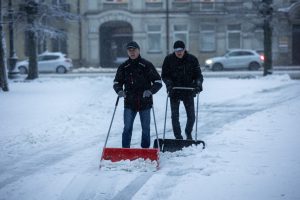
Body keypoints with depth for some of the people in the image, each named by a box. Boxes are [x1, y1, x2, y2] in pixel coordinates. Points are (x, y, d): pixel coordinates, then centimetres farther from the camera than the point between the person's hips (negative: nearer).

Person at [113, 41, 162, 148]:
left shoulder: (147, 65, -2)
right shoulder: (123, 67, 5)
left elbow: (158, 82, -1)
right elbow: (117, 82, 14)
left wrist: (150, 91, -19)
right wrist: (119, 90, -8)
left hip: (145, 102, -1)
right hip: (129, 103, 1)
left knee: (146, 128, 9)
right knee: (127, 128, -3)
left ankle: (145, 149, 20)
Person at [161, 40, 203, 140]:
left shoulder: (192, 59, -1)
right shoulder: (169, 59, -1)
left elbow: (198, 75, 1)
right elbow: (164, 75, 1)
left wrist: (198, 84, -17)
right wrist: (169, 83, -18)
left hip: (188, 91, 0)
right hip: (174, 92, 0)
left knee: (191, 116, 4)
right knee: (175, 116, 1)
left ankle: (188, 133, 28)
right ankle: (178, 137, 12)